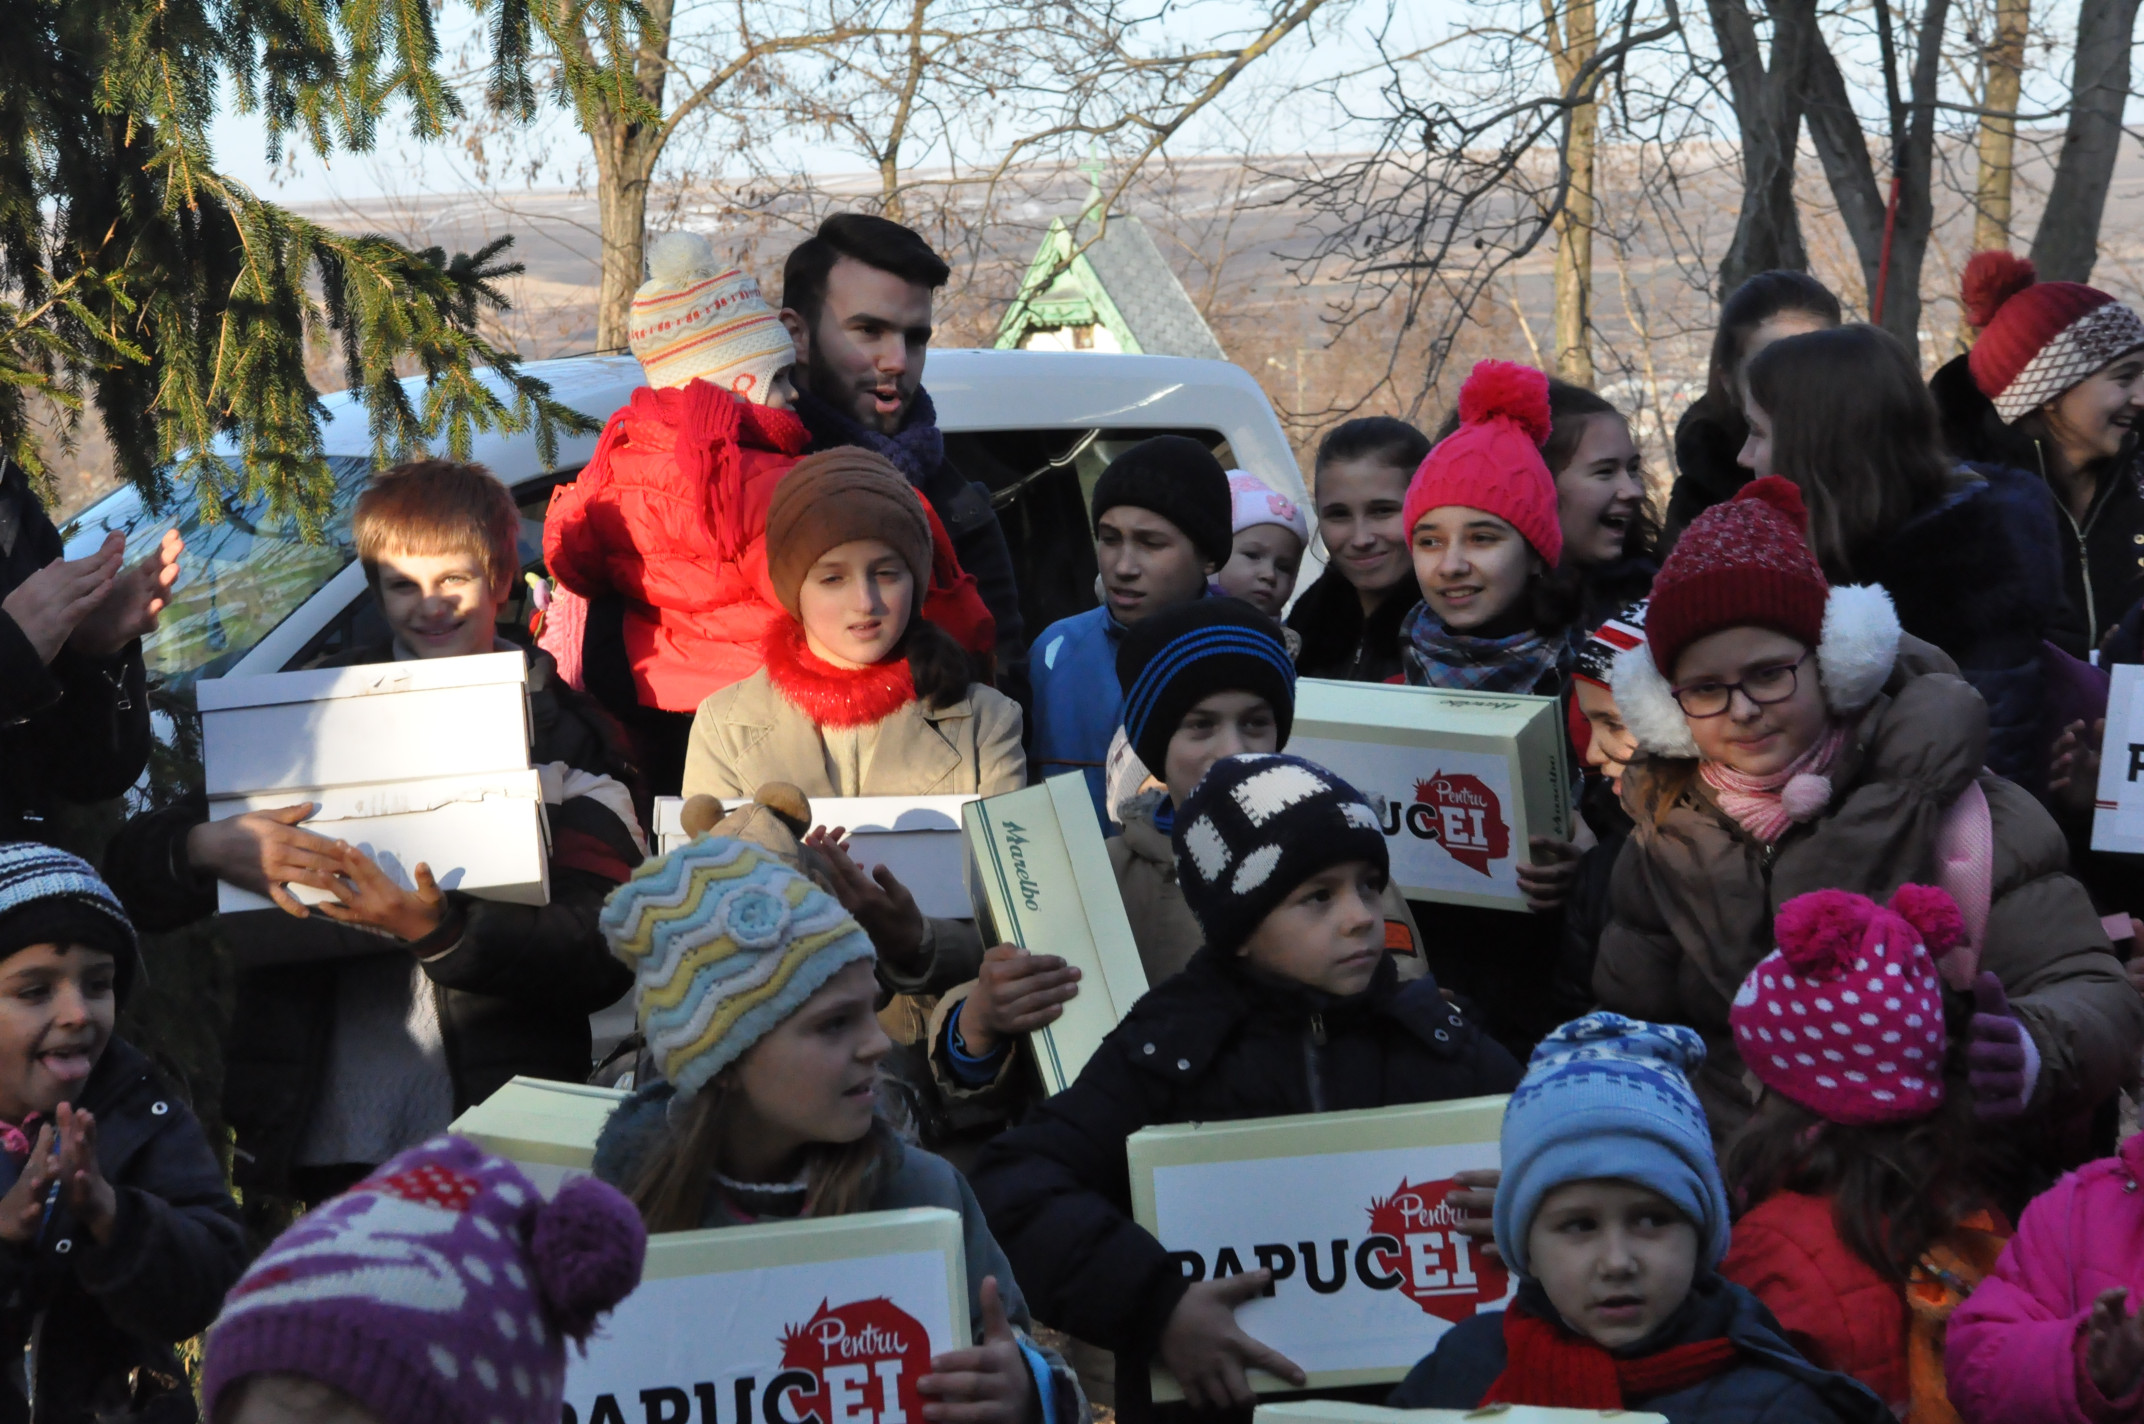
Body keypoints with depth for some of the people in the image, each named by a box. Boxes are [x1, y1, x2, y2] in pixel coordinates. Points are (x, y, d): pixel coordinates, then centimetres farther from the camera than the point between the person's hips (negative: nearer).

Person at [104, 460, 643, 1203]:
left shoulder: (566, 735, 5)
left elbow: (608, 954, -8)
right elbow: (129, 874, 7)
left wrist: (440, 932, -23)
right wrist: (208, 849, -17)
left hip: (499, 1142, -1)